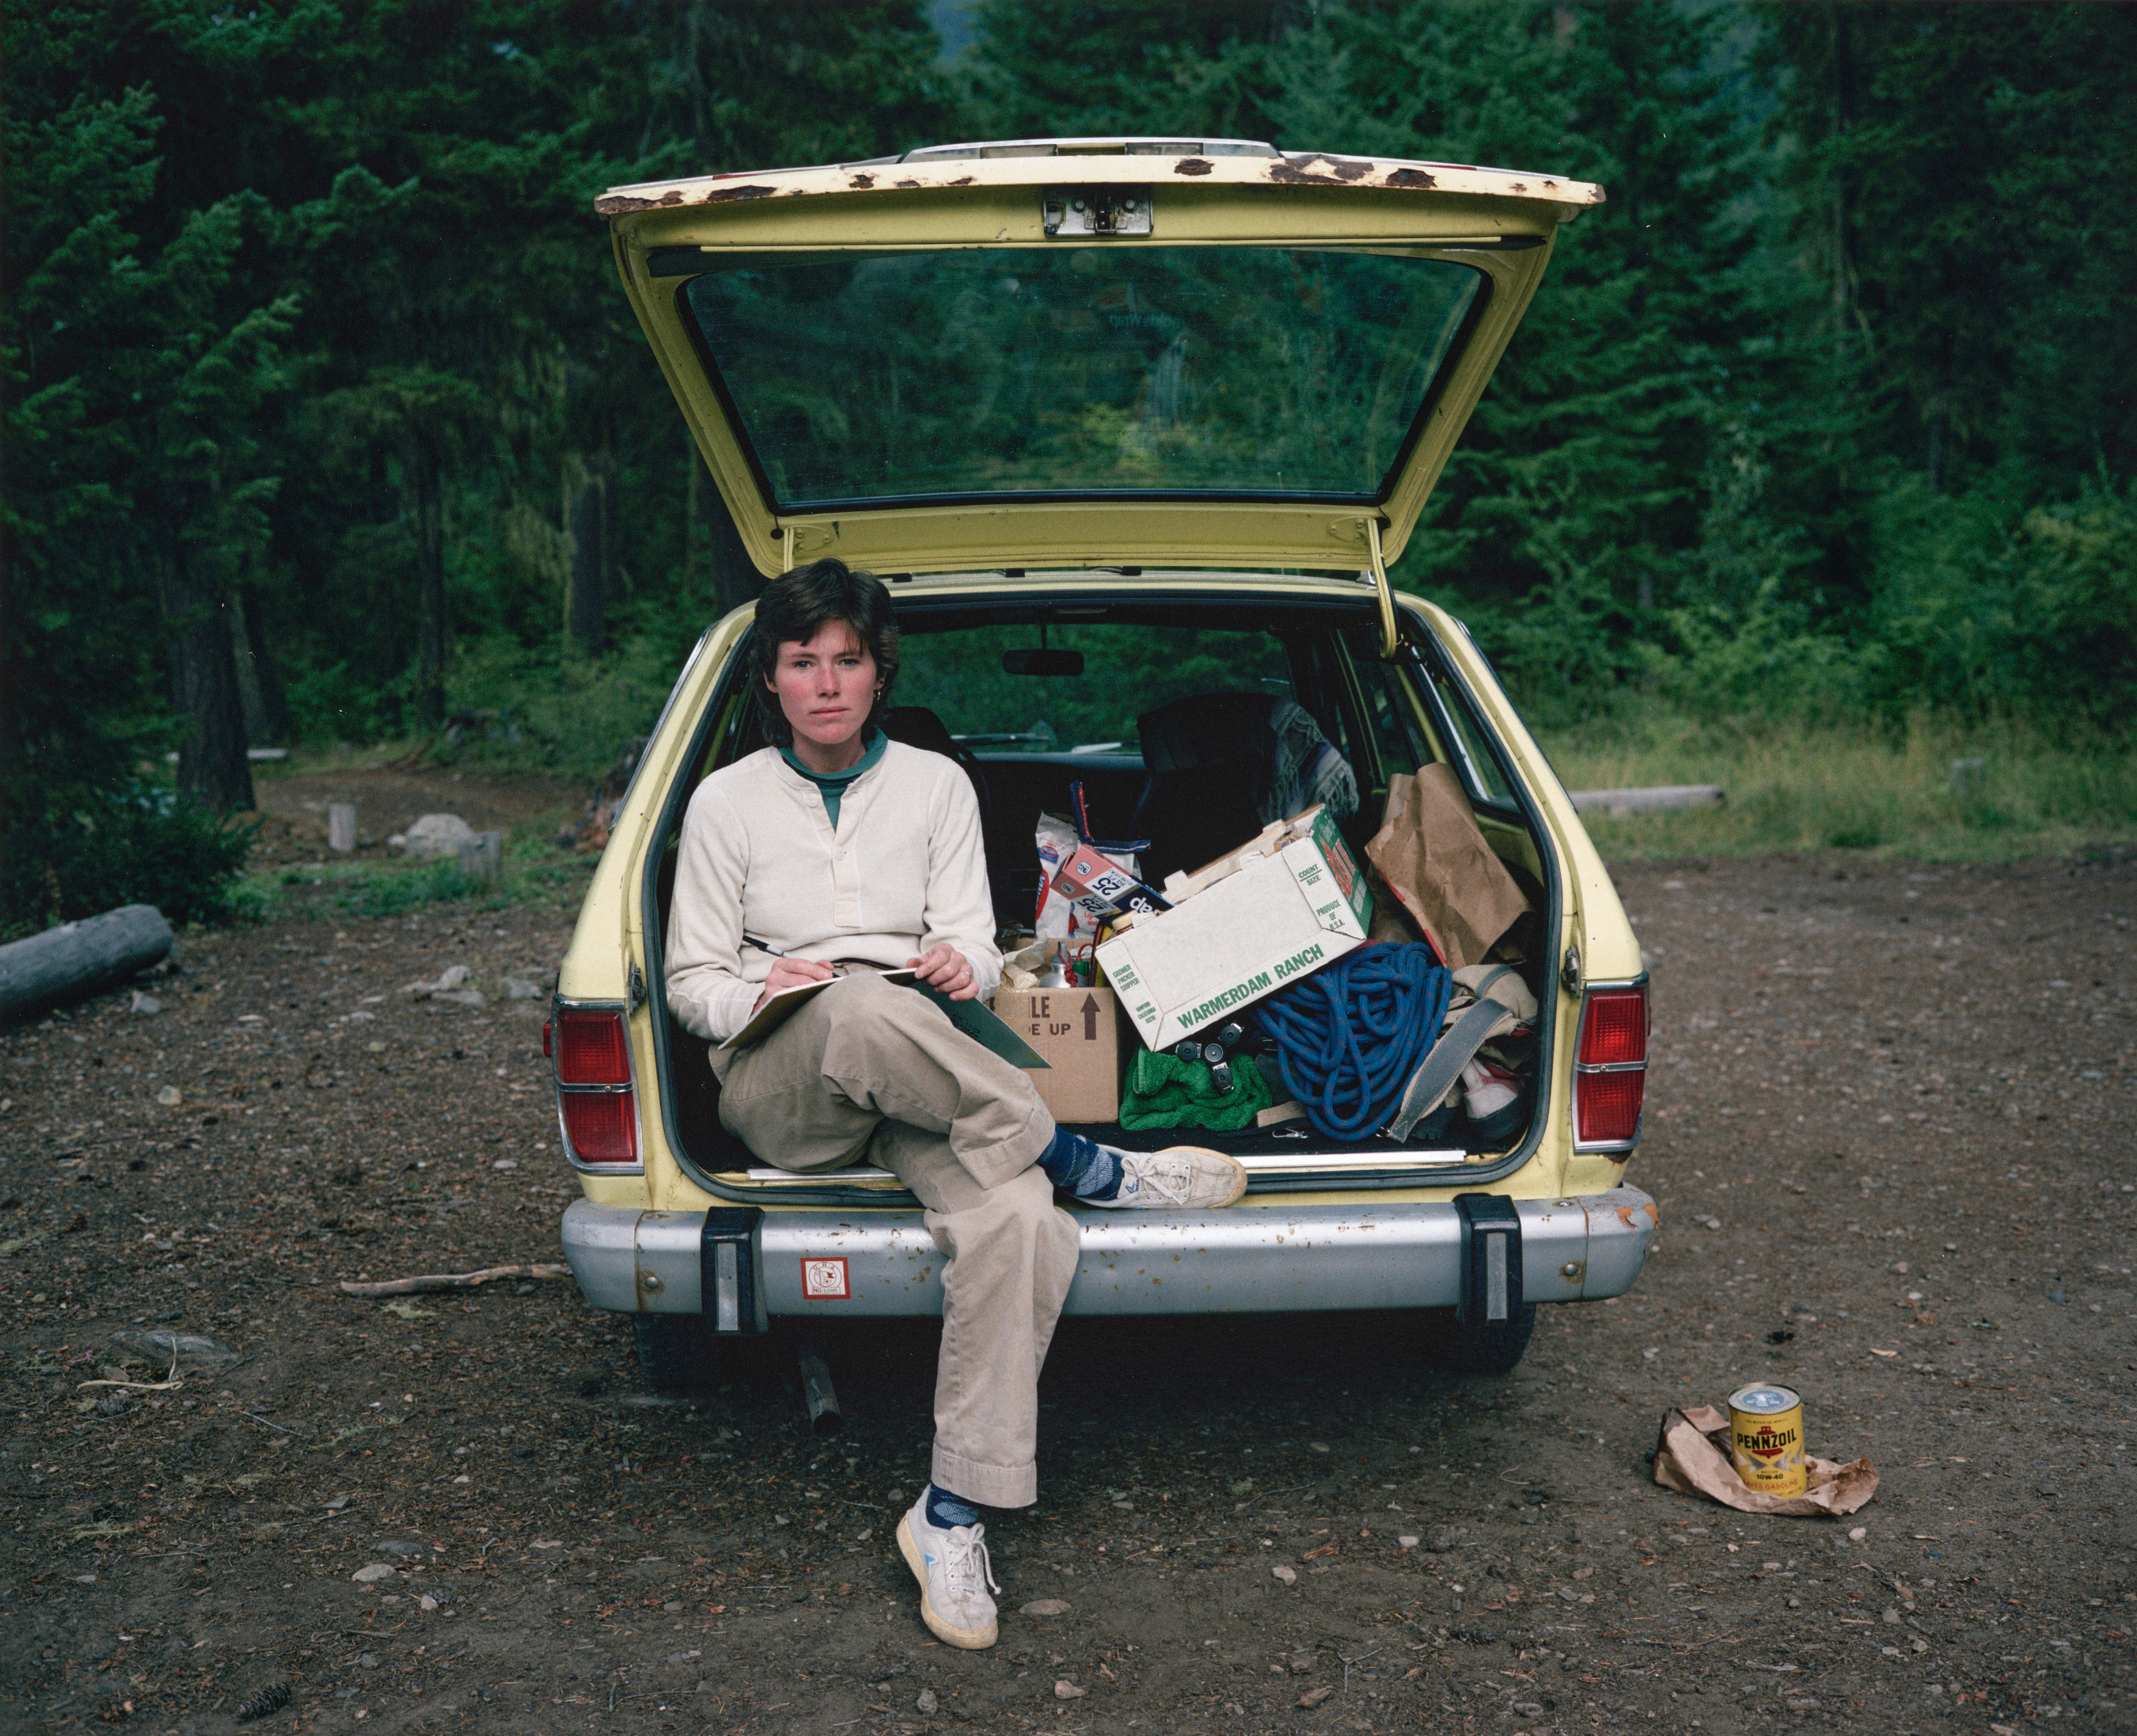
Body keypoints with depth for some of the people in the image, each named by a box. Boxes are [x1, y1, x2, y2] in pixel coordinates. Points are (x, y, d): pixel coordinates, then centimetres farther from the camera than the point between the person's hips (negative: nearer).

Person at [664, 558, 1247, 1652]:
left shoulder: (935, 784, 10)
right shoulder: (727, 800, 6)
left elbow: (971, 944, 6)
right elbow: (692, 978, 7)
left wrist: (961, 967, -19)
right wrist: (761, 994, -17)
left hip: (922, 1080, 2)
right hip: (777, 1086, -1)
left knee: (1015, 1217, -33)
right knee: (859, 1012, -41)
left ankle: (952, 1516, -26)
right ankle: (1091, 1169, -22)